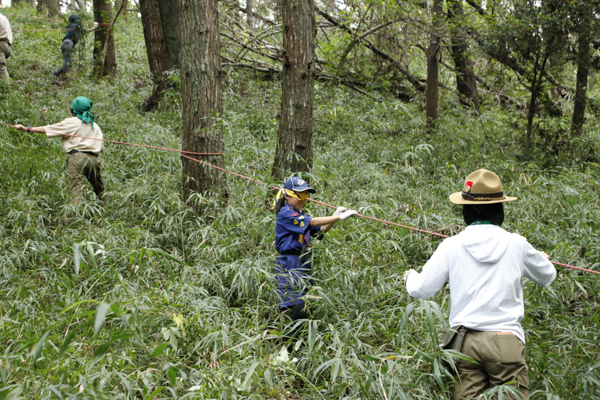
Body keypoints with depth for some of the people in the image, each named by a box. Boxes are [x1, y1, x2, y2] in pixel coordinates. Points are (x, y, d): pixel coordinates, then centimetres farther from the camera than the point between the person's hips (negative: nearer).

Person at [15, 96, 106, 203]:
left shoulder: (72, 122, 5)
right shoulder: (95, 125, 20)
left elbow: (46, 129, 8)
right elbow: (100, 147, 15)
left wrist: (26, 128, 17)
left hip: (77, 157, -5)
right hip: (94, 158, 5)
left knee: (76, 190, -10)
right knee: (99, 189, 14)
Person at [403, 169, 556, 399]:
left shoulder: (451, 246, 0)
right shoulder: (517, 244, 2)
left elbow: (421, 289, 2)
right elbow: (547, 278, 21)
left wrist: (410, 276, 25)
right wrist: (543, 259, 44)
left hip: (465, 340, 1)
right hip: (506, 340, 0)